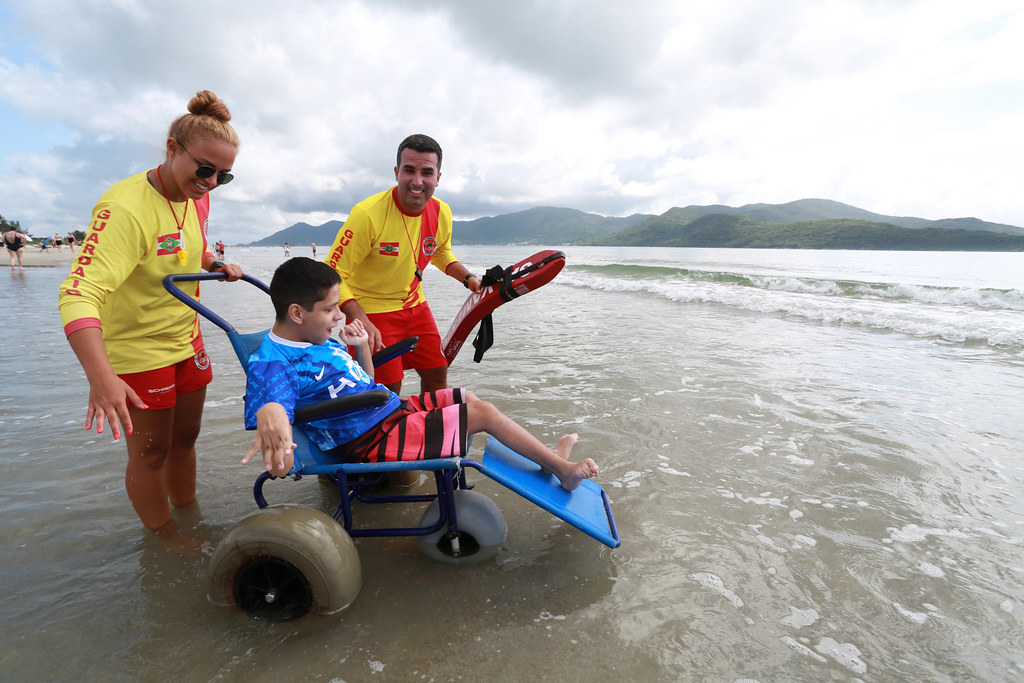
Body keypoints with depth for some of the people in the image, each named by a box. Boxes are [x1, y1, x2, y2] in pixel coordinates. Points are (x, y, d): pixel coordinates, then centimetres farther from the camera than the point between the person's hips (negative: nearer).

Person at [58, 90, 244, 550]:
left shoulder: (197, 198, -1)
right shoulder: (126, 208, -26)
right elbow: (78, 294, -35)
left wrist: (217, 266, 0)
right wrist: (101, 376, -47)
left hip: (186, 340, 7)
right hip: (136, 352, -7)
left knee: (184, 439, 20)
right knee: (150, 454, 8)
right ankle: (164, 539, 29)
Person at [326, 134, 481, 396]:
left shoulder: (442, 213, -7)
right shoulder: (367, 214, -26)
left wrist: (468, 278, 1)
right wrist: (362, 322, -33)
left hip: (414, 304, 6)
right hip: (371, 310, -5)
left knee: (437, 375, 11)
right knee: (388, 393, -3)